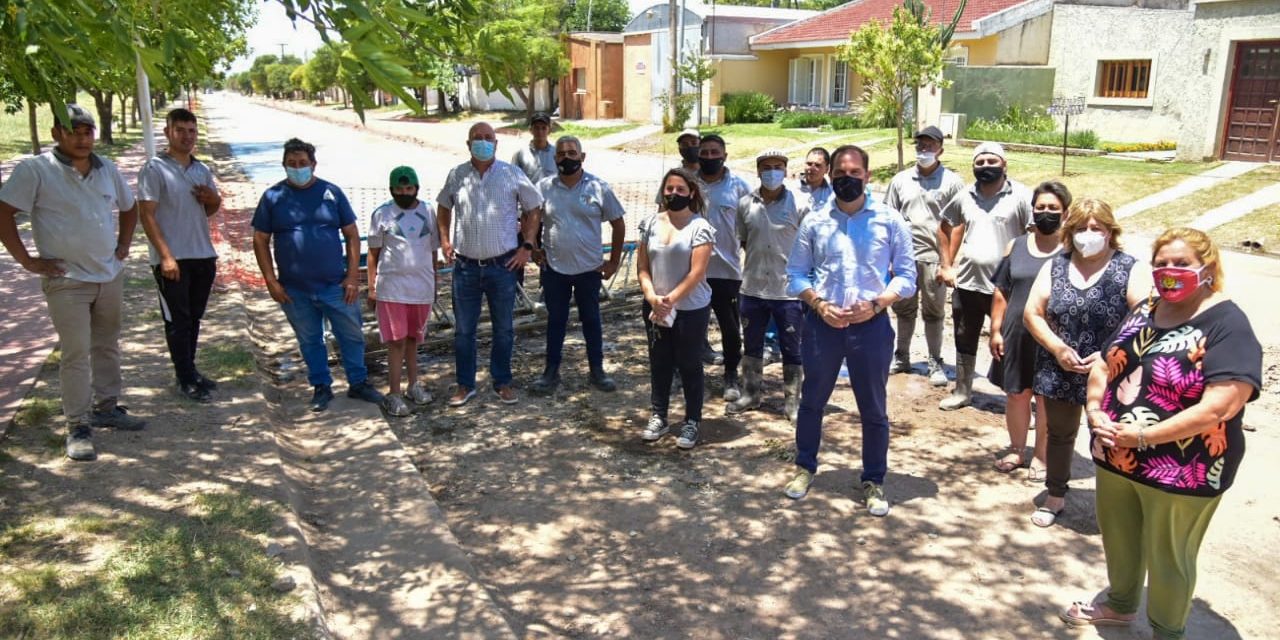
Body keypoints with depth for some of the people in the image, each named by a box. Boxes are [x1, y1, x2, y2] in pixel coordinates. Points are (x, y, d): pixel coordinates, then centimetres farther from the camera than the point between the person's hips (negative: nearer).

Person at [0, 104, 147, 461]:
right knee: (76, 354, -4)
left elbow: (129, 208, 22)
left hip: (110, 276, 6)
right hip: (67, 281, -6)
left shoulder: (107, 169, 7)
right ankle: (78, 427, 5)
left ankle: (106, 408, 30)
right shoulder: (35, 170, -10)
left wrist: (124, 246, 13)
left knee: (107, 346, 15)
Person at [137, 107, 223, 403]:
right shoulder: (155, 169, -9)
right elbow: (146, 215, -13)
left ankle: (190, 371, 26)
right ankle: (186, 379, 9)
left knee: (194, 317, 14)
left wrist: (213, 199, -3)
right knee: (177, 320, 2)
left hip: (203, 256, 6)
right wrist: (165, 256, -19)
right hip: (173, 259, -6)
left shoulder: (202, 170, 11)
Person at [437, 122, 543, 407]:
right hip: (466, 266, 1)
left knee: (504, 329, 9)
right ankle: (465, 385, 22)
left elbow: (533, 209, 4)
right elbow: (444, 207, 18)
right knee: (463, 330, 8)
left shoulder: (512, 174, -3)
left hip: (503, 265, -1)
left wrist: (527, 246, -2)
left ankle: (502, 382, 25)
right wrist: (444, 240, 7)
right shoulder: (457, 175, 2)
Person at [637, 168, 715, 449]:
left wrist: (671, 300, -20)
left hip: (691, 309, -4)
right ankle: (658, 418, 24)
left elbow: (697, 273, -15)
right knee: (659, 363, 12)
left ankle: (691, 422, 16)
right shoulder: (651, 223, 4)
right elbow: (642, 266, 3)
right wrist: (652, 297, -13)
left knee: (689, 365, 5)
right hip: (655, 307, 4)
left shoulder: (699, 227, -10)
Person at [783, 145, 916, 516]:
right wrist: (818, 304, -12)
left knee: (873, 409, 8)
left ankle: (874, 482, 24)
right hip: (821, 323, 1)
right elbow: (796, 274, 5)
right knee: (812, 400, 14)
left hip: (871, 325, -1)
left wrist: (876, 304, -15)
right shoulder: (814, 222, 3)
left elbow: (906, 276, 1)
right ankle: (805, 467, 34)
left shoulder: (890, 221, 0)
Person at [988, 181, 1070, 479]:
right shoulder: (1016, 246, 6)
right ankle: (1016, 451, 29)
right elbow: (1001, 293, 8)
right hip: (1016, 334, 3)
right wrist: (995, 331, 3)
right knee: (1016, 394, 12)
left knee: (1046, 398, 8)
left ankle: (1041, 457, 23)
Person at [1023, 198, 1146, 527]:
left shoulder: (1128, 269, -6)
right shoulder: (1055, 266, 4)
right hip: (1060, 372, 4)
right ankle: (1055, 496, 34)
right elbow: (1032, 312, 2)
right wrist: (1058, 348, -11)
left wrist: (1109, 355, -19)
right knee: (1059, 434, 17)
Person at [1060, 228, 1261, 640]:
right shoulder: (1144, 312, 5)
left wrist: (1143, 436, -24)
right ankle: (1120, 605, 48)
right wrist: (1095, 411, -8)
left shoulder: (1227, 326, -18)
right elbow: (1104, 365, 10)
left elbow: (1217, 409, -26)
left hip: (1181, 472, -6)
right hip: (1114, 458, 7)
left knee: (1167, 559, 12)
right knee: (1118, 540, 23)